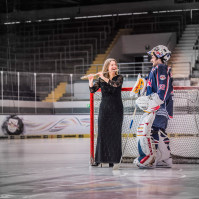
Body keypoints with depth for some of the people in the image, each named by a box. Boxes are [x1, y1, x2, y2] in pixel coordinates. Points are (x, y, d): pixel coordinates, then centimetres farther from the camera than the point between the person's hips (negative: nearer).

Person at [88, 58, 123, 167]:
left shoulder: (119, 77, 1)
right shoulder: (101, 79, 5)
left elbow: (115, 84, -21)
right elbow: (92, 90, -4)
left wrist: (104, 78, -19)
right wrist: (90, 80, -19)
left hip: (116, 109, -1)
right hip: (104, 108, 1)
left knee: (115, 133, -1)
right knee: (102, 133, -1)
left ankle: (112, 159, 3)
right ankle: (99, 159, 3)